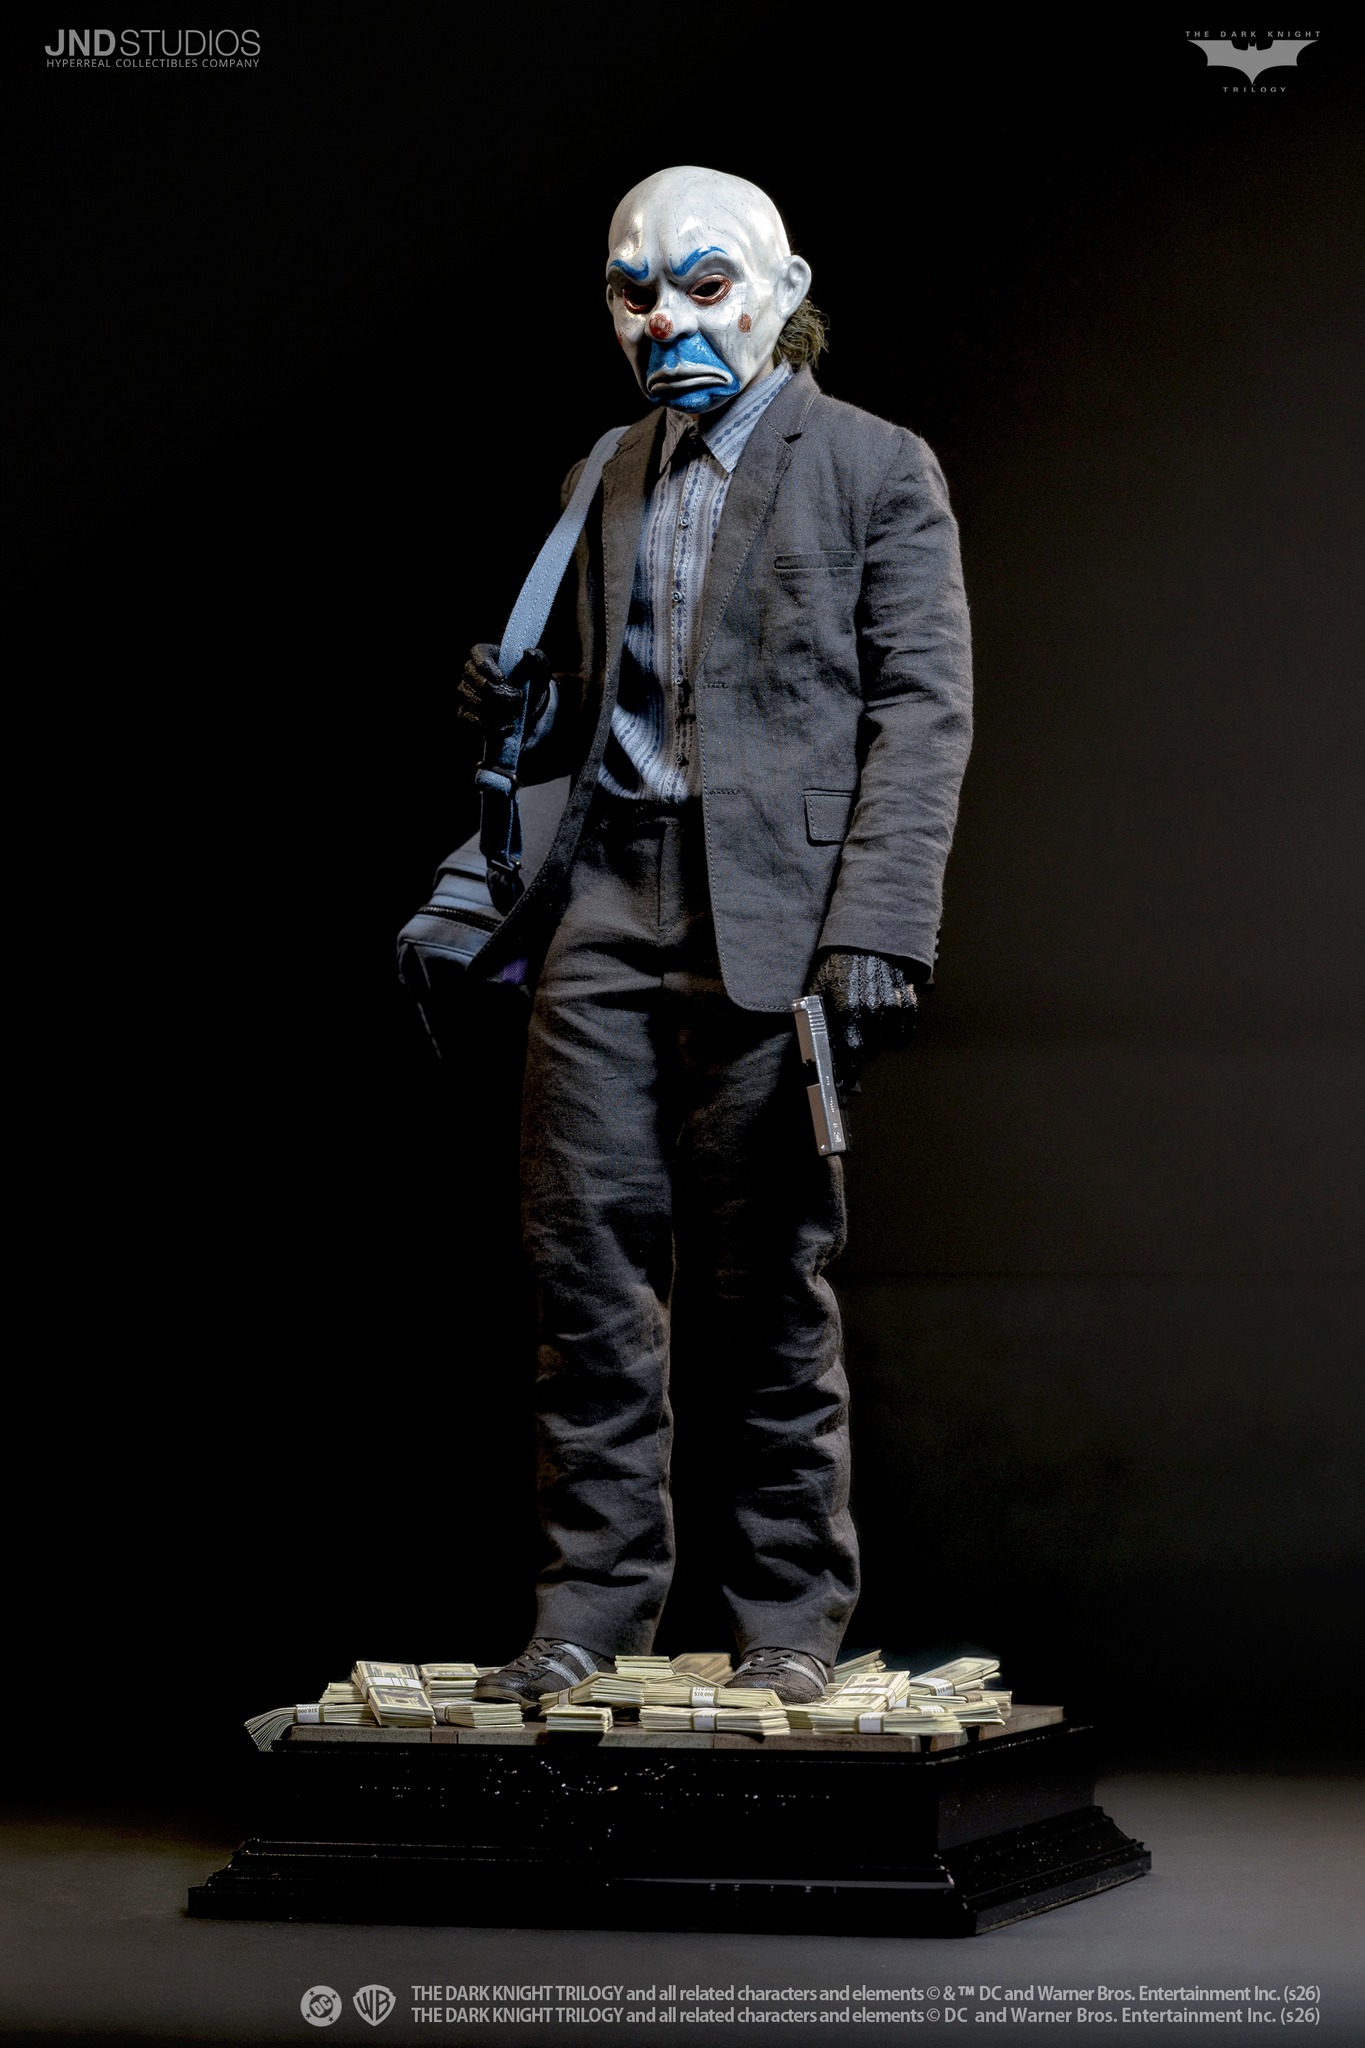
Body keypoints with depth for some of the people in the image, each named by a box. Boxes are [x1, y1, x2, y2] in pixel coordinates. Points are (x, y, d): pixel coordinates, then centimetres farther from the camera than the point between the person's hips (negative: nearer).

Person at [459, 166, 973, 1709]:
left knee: (763, 1289, -1)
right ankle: (592, 1602, 8)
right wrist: (531, 714, 3)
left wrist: (874, 935, -14)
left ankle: (789, 1621, 10)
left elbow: (922, 713, -5)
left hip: (770, 917, -5)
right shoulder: (608, 482, 20)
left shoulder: (875, 472, 2)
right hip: (612, 906, 5)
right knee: (584, 1262, 0)